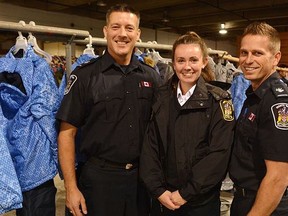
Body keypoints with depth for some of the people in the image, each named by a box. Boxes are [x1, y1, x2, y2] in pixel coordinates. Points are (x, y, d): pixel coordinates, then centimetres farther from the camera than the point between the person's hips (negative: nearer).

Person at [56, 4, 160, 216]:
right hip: (99, 176, -3)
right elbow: (67, 132, -7)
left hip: (141, 175, 4)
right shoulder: (85, 75, -8)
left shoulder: (151, 76, 4)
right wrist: (71, 187, -11)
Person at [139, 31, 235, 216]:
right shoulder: (161, 97, 2)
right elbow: (150, 145, -2)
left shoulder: (218, 101, -8)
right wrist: (158, 189, -10)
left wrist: (186, 193, -15)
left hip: (201, 201, -2)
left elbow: (219, 153, -14)